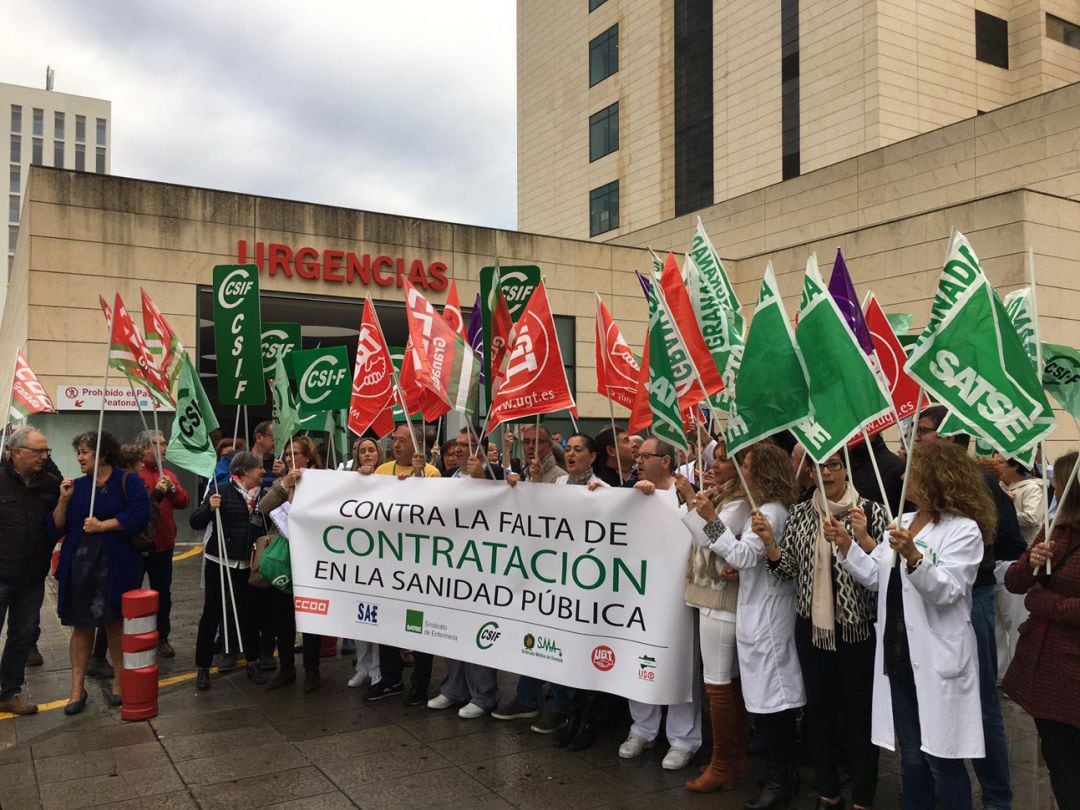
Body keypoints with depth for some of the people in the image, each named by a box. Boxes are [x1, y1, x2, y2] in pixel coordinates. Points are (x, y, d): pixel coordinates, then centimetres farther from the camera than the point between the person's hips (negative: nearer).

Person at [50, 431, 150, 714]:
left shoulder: (127, 481, -3)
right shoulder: (76, 486, 9)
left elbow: (138, 515, -17)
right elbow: (55, 529, 5)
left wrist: (103, 525, -16)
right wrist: (64, 500, -8)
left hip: (116, 567, -3)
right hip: (79, 566, 3)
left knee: (115, 624, 8)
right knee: (81, 626, 7)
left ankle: (119, 681, 24)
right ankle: (77, 688, 17)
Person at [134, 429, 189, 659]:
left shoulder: (167, 475, 10)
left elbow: (183, 502, 2)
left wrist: (172, 488, -15)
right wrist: (156, 494, -27)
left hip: (163, 545, 6)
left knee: (163, 594, 12)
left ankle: (162, 638, 22)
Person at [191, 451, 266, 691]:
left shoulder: (262, 495, 5)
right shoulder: (222, 492, -9)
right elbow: (196, 523, -12)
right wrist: (209, 508, -29)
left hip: (248, 563, 4)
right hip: (220, 561, -4)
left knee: (248, 612, 10)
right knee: (212, 612, 4)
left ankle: (253, 662, 22)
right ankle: (202, 667, 14)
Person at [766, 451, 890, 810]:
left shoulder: (871, 510, -6)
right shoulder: (799, 513, 4)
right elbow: (787, 569, 4)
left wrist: (863, 538, -25)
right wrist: (769, 542, -14)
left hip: (858, 626, -3)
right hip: (812, 625, 4)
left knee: (860, 712, 6)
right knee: (819, 710, 14)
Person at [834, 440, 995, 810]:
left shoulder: (964, 530, -11)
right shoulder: (901, 522, 11)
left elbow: (946, 591, -21)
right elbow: (874, 577, 11)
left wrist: (913, 555, -35)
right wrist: (846, 545, -1)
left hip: (938, 662, -7)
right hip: (899, 656, 7)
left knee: (942, 761, 4)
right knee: (911, 756, 18)